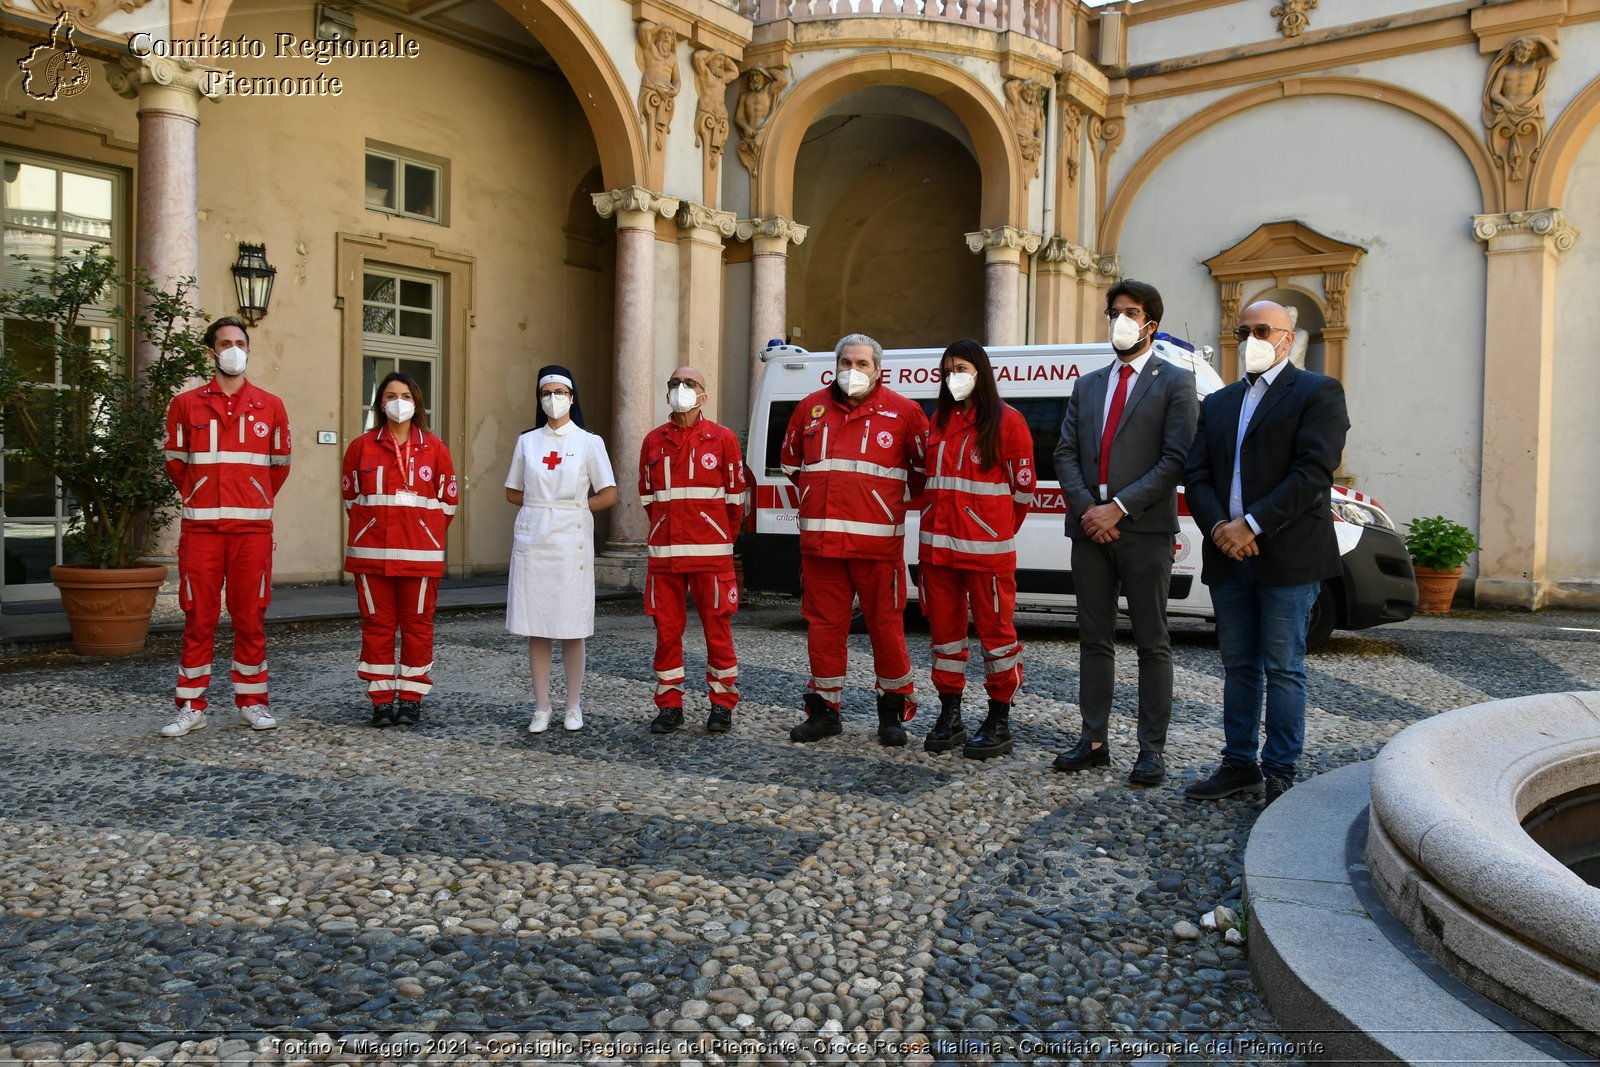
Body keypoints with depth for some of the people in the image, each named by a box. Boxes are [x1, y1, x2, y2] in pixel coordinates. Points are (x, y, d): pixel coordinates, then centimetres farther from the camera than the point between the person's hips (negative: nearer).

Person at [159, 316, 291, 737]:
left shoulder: (270, 406, 7)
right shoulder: (185, 404, 5)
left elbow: (280, 466, 15)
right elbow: (175, 463, 13)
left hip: (253, 528, 1)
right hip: (200, 528, 0)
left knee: (251, 616, 4)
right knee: (199, 617, 2)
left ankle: (252, 702, 14)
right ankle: (191, 707, 11)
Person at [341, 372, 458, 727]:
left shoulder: (435, 449, 4)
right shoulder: (361, 447, 6)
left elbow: (447, 501, 9)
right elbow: (351, 498, 12)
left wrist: (426, 535, 8)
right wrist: (368, 532, 11)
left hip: (420, 554, 0)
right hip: (371, 552, 1)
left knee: (417, 624, 3)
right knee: (377, 624, 4)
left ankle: (411, 697, 14)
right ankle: (381, 699, 12)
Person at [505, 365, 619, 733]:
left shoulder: (589, 442, 3)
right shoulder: (527, 441, 11)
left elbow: (609, 495, 1)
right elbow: (513, 493, 15)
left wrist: (573, 508, 0)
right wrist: (543, 506, 2)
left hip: (571, 541, -2)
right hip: (532, 540, 2)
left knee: (571, 629, 0)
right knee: (535, 628, 1)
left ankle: (574, 707, 10)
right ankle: (541, 707, 8)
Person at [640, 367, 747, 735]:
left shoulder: (723, 438, 0)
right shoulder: (653, 441, 8)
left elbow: (735, 496, 6)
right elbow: (647, 496, 16)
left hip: (712, 553, -2)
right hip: (664, 553, 3)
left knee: (718, 629, 1)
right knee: (666, 630, 6)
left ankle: (722, 705, 13)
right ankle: (669, 705, 17)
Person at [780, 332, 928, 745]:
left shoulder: (902, 411, 1)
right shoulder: (810, 409, 10)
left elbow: (926, 464, 9)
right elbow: (791, 462, 25)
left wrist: (901, 497, 9)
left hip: (878, 540, -3)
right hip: (820, 539, 3)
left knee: (886, 623, 0)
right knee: (824, 623, 7)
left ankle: (892, 710, 15)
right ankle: (824, 708, 18)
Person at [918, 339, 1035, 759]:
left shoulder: (1006, 420, -3)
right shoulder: (939, 420, 15)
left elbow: (1022, 488, -1)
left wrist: (997, 532, 5)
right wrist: (940, 525, 15)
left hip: (987, 547, -6)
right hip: (937, 544, 6)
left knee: (996, 629, 0)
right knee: (944, 629, 10)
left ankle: (999, 722, 9)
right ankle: (949, 717, 20)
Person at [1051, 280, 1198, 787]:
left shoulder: (1175, 382, 2)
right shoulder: (1087, 385, 18)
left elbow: (1175, 459, -8)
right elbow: (1065, 454, 11)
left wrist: (1119, 508, -15)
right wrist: (1085, 507, -7)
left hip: (1145, 530, -5)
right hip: (1089, 528, 5)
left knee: (1152, 643, 1)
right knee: (1094, 640, 9)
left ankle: (1152, 748, 7)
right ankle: (1093, 740, 17)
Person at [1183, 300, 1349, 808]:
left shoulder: (1318, 392, -1)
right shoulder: (1218, 403, 17)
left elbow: (1313, 472, -13)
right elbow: (1196, 475, 10)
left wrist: (1251, 525, -18)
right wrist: (1218, 527, -9)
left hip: (1287, 556, -5)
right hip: (1228, 556, 6)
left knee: (1283, 670, 0)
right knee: (1239, 667, 12)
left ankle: (1280, 773, 9)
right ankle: (1239, 765, 21)